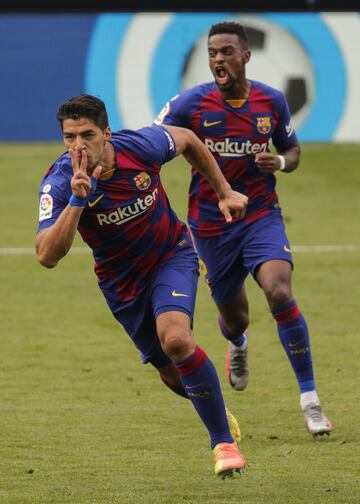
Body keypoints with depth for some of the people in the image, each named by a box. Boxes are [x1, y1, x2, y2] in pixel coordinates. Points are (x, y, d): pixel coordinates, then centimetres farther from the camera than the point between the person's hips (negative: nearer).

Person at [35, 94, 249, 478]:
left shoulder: (141, 146, -23)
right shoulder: (58, 183, -26)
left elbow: (187, 140, 1)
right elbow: (47, 256, -37)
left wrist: (224, 191, 6)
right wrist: (77, 200, -46)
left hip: (172, 255, -2)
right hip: (120, 281, 2)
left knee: (175, 338, -28)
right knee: (174, 375, 10)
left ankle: (223, 439, -13)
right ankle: (218, 413, 44)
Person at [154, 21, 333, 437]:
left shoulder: (272, 101, -3)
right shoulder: (191, 103, -10)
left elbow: (292, 150, 12)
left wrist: (280, 162, -12)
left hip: (261, 215, 0)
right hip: (210, 225, 0)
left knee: (279, 293, -24)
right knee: (233, 316, 12)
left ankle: (309, 399, -16)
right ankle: (238, 345, 55)